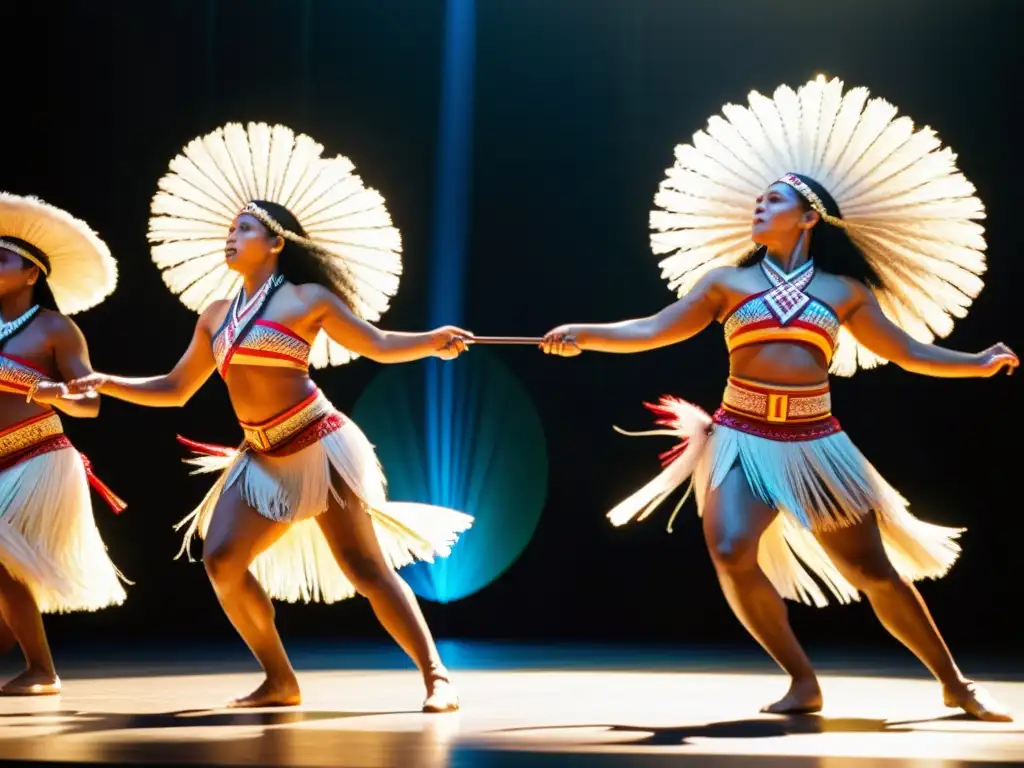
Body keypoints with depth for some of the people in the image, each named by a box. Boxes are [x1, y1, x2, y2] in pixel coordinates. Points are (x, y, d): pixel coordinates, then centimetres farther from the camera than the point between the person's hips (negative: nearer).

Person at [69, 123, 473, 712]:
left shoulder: (307, 299, -2)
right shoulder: (216, 315, 14)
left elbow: (377, 345, 1)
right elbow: (174, 389, 21)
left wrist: (433, 343, -17)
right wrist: (103, 383, 13)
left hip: (319, 446, -6)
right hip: (264, 458, 6)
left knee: (365, 566, -11)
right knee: (221, 560, -6)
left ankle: (435, 674, -8)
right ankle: (280, 681, 5)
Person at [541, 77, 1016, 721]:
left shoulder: (845, 291, 7)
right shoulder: (727, 279, 6)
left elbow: (910, 352, 13)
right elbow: (653, 331, 5)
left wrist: (981, 364, 3)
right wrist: (586, 335, -7)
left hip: (816, 444, 0)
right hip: (744, 440, 0)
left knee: (874, 571, 4)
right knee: (732, 553, -24)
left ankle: (955, 684, 21)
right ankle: (804, 681, -7)